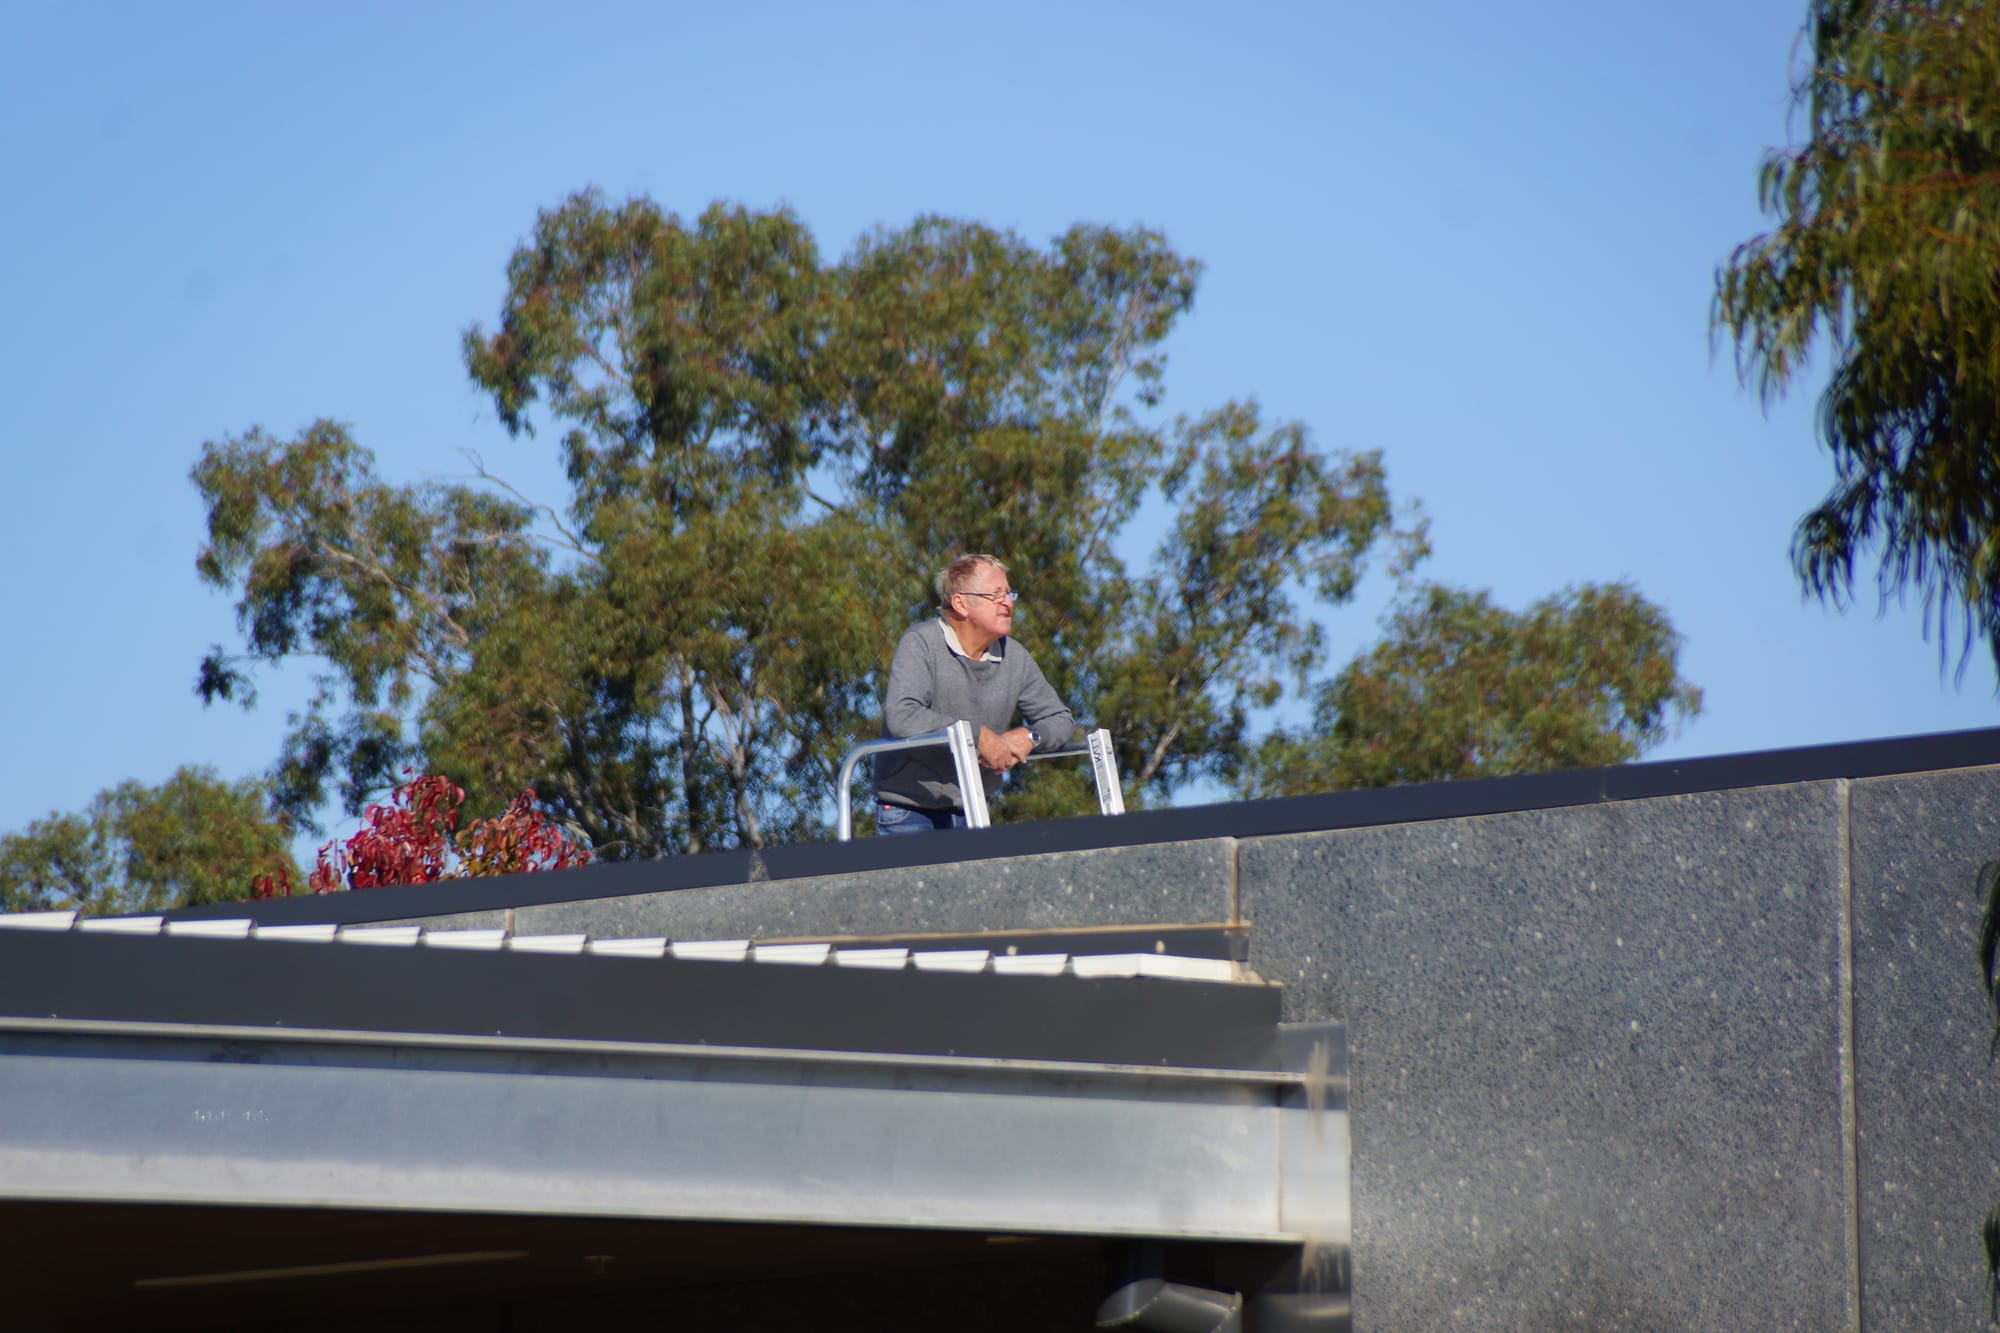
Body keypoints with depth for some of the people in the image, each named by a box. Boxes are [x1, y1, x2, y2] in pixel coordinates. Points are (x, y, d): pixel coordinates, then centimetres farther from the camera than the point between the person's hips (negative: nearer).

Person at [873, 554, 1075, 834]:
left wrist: (1028, 736, -10)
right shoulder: (921, 644, -12)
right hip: (909, 809, -5)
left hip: (968, 811, 5)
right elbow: (900, 717, -27)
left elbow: (1060, 719, 14)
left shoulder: (1015, 657, 5)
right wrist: (978, 735, -25)